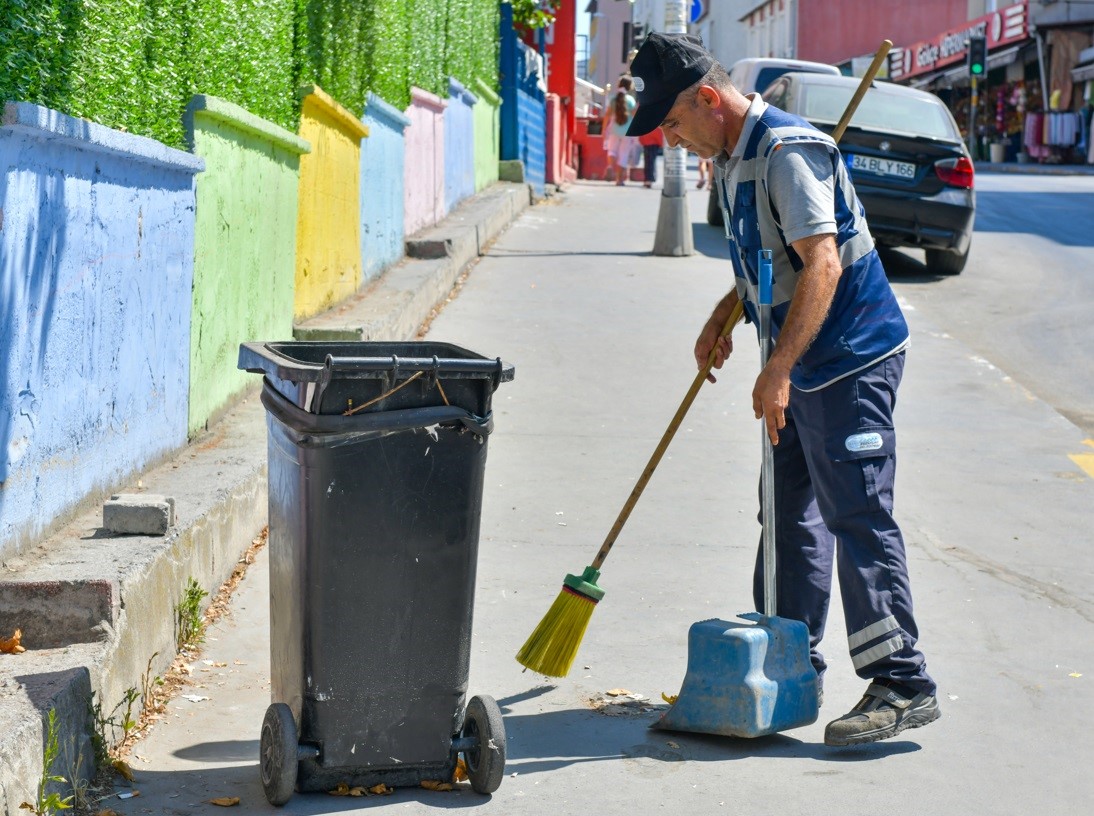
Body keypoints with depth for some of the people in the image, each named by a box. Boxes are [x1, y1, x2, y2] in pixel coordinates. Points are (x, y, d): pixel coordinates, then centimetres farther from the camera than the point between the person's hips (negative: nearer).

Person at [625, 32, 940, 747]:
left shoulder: (786, 153, -20)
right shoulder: (731, 158, 12)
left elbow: (822, 264, -28)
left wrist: (779, 370, -30)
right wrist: (726, 314, 12)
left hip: (852, 358, -10)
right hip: (805, 364, 10)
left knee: (857, 515, -10)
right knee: (791, 511, 14)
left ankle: (904, 686, -7)